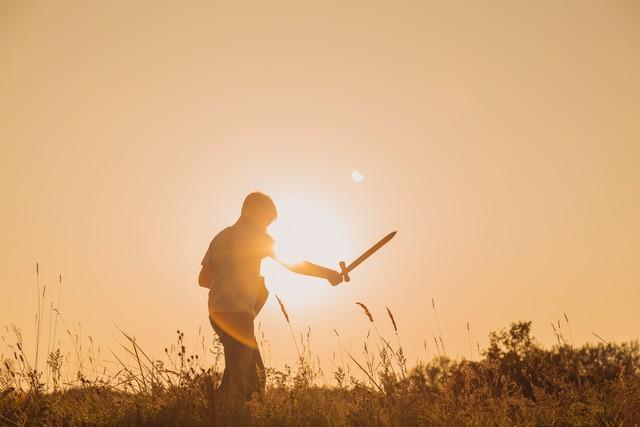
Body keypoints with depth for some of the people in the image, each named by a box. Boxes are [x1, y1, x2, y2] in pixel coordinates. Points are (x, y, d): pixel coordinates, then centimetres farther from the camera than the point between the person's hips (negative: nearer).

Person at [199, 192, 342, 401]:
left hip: (217, 313, 8)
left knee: (253, 372, 11)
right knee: (240, 377, -9)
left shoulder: (221, 236, 21)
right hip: (237, 313, -8)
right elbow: (293, 264, -2)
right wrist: (329, 273, 6)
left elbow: (203, 279, 20)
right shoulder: (255, 234, -1)